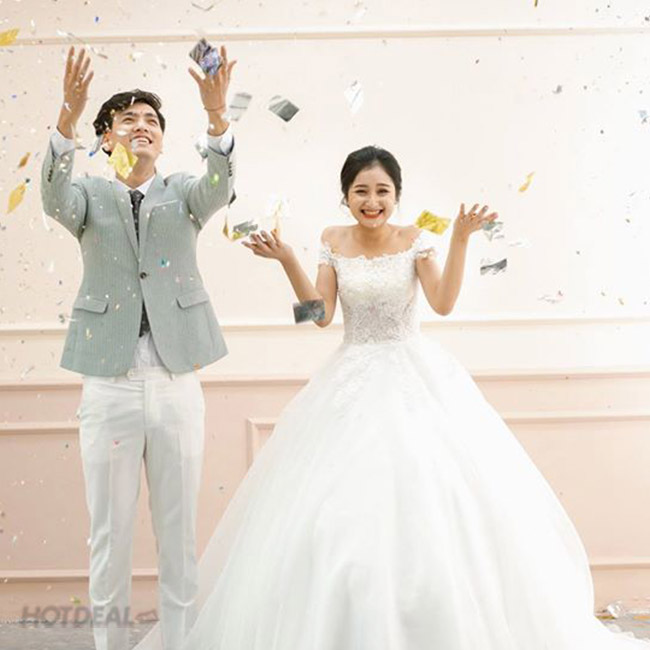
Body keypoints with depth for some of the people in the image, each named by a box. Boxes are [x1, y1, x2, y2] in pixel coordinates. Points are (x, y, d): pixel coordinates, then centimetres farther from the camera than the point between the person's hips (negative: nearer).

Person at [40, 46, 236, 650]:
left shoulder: (183, 194, 9)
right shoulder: (91, 195, 7)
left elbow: (219, 188, -13)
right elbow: (55, 197, -16)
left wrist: (216, 117, -31)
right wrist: (68, 117, -32)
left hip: (178, 383, 1)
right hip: (110, 385, 0)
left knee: (179, 533, 9)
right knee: (109, 533, 8)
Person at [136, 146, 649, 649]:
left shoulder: (415, 240, -1)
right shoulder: (334, 242, 4)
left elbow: (443, 304, -14)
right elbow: (321, 315, -2)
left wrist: (460, 241, -22)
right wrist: (287, 261, -12)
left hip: (415, 376, -1)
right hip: (352, 380, 2)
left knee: (429, 494, -8)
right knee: (338, 505, -4)